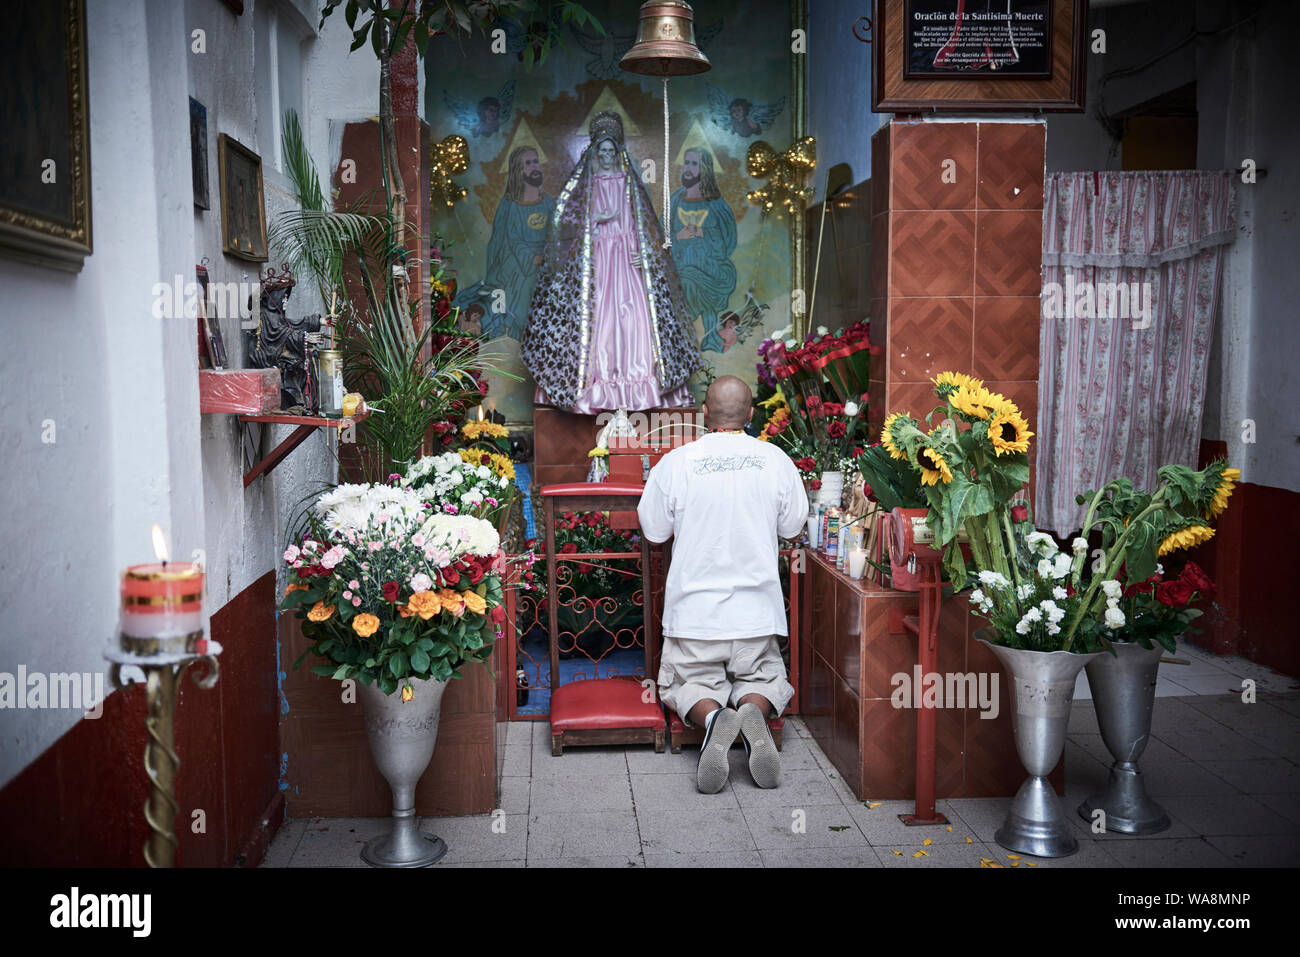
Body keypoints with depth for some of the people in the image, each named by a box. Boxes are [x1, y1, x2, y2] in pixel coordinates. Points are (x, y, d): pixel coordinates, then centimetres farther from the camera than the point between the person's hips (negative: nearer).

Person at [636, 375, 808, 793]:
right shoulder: (776, 460, -4)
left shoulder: (674, 463, -8)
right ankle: (753, 712, -14)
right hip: (757, 610, 1)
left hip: (694, 609, -1)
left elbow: (654, 530, 2)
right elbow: (793, 526, 8)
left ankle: (712, 716, -16)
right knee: (764, 678, 21)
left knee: (685, 684, 17)